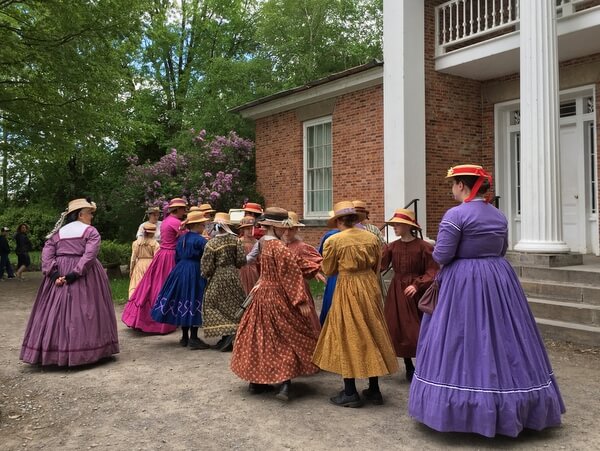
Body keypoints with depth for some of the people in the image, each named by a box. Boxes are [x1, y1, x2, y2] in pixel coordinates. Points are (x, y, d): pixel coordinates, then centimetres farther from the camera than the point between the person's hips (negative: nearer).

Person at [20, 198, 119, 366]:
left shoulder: (58, 232, 14)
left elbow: (46, 253, 2)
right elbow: (89, 255, -16)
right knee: (83, 310, -2)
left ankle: (56, 350, 10)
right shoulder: (90, 231, -1)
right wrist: (75, 273, -18)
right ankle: (85, 350, 0)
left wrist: (53, 273, -6)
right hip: (86, 275, -4)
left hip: (59, 274, 5)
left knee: (58, 310, 7)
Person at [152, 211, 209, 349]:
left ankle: (184, 337, 22)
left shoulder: (181, 239, 10)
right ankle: (193, 338, -1)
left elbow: (177, 258, 15)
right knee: (193, 304, -3)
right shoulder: (200, 240, -14)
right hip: (195, 272, -8)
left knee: (182, 301, 13)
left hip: (180, 271, 8)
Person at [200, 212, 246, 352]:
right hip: (233, 276, 4)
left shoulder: (211, 244, -13)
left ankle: (228, 334, -11)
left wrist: (206, 275, 9)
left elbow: (207, 266, -11)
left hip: (218, 278, -4)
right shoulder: (235, 240, -4)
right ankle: (228, 337, 17)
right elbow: (241, 260, -4)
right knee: (232, 305, 13)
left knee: (217, 306, 4)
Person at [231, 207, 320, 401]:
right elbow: (291, 275, -21)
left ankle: (256, 381, 21)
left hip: (262, 294, 8)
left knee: (261, 336, 14)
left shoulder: (263, 243, 5)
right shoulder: (279, 247, -19)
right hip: (279, 298, -8)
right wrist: (300, 301, -20)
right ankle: (284, 383, -7)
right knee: (289, 337, 1)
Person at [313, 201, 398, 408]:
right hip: (370, 286, 5)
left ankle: (350, 393, 8)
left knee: (348, 336, 4)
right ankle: (374, 389, 21)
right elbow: (377, 266, 11)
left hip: (347, 289, -4)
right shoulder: (371, 237, 2)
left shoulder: (334, 241, -11)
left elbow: (328, 270, -1)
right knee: (372, 333, 13)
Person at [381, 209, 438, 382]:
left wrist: (417, 285, -20)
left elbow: (432, 272, -10)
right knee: (398, 329, 7)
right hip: (397, 292, 4)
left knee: (418, 330, -1)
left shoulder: (423, 247, -10)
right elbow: (378, 265, -8)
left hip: (416, 292, -4)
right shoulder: (392, 247, 3)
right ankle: (409, 368, 25)